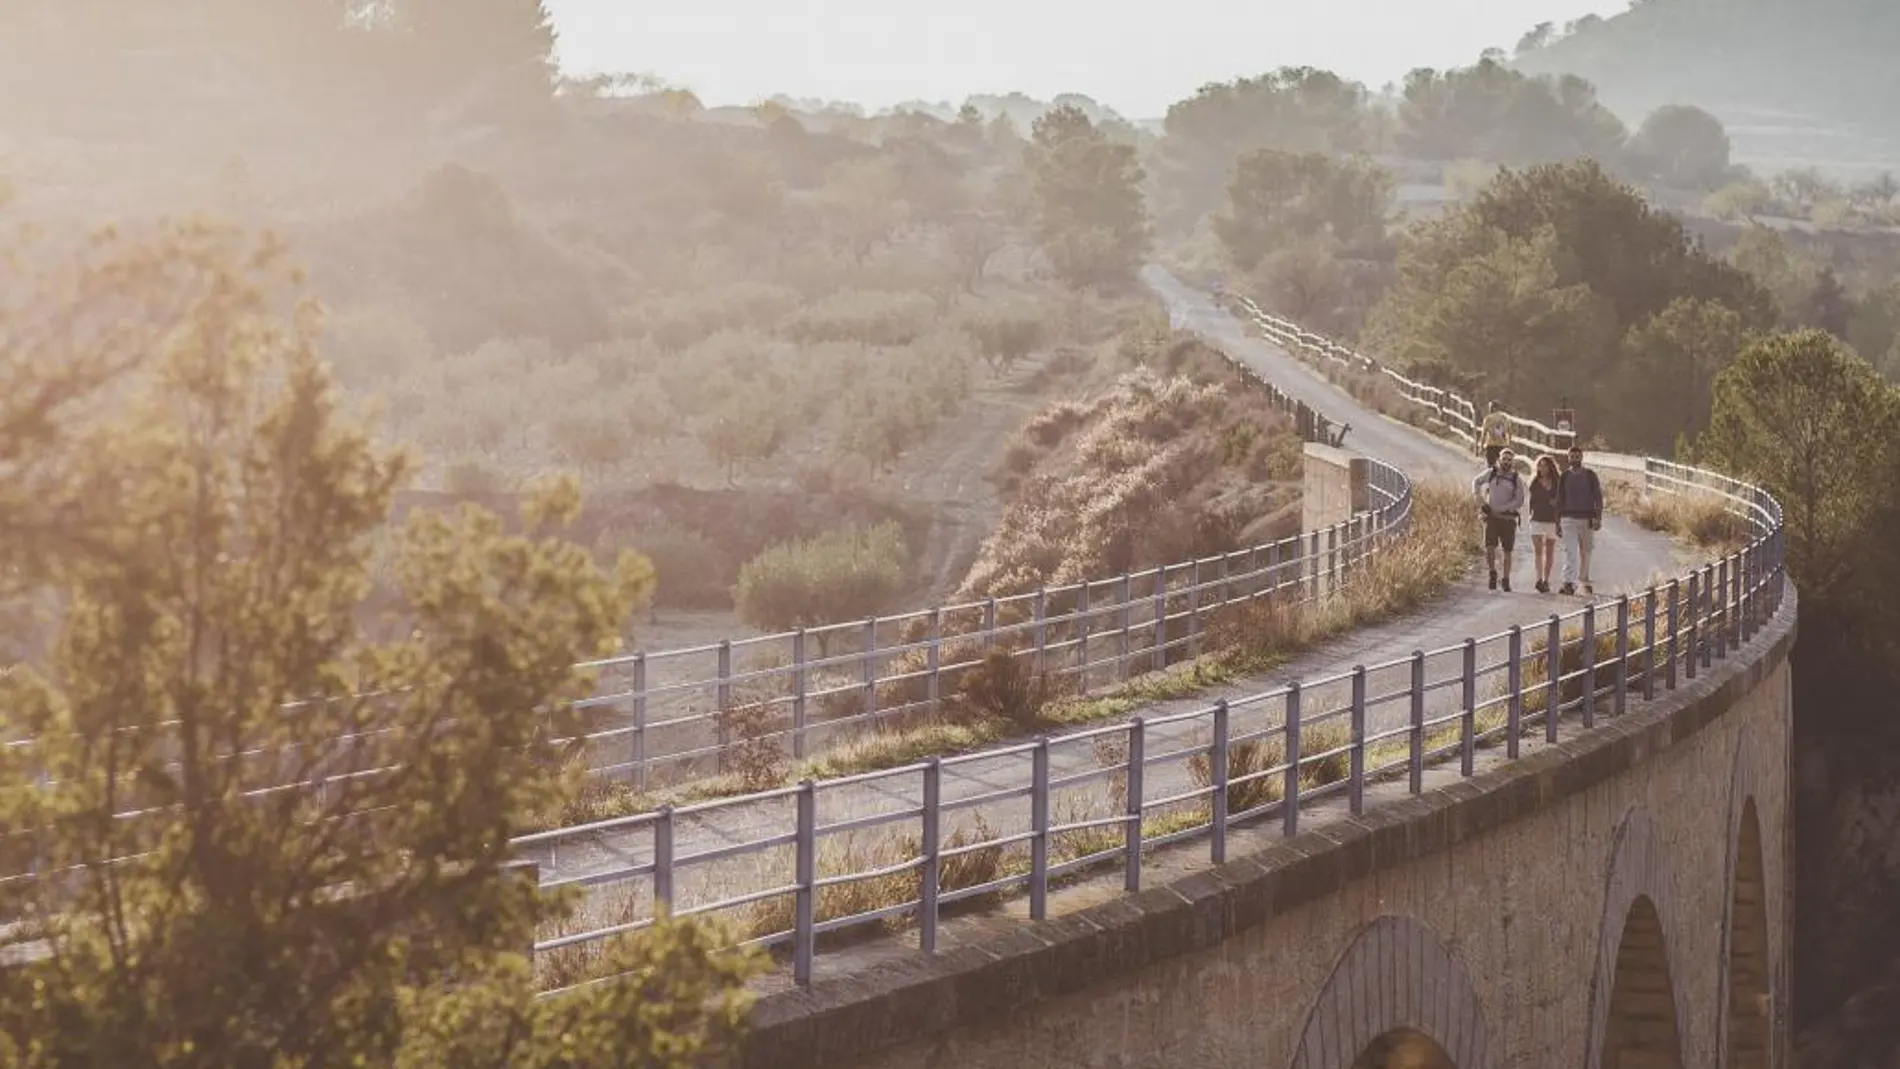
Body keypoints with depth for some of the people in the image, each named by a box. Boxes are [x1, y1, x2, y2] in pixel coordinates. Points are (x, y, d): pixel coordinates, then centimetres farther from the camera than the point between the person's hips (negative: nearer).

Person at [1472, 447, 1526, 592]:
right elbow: (1476, 482, 21)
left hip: (1508, 518, 0)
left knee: (1507, 551, 4)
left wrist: (1499, 509, -13)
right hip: (1491, 518, 0)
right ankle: (1493, 573, 7)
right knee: (1489, 548, -15)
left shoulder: (1516, 480, 0)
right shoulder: (1490, 473, 3)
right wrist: (1479, 498, 7)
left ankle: (1506, 581, 15)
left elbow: (1519, 502, -5)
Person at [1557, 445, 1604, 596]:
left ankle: (1584, 580, 20)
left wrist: (1598, 518, -10)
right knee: (1570, 551, -11)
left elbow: (1598, 498, 2)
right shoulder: (1564, 476, 8)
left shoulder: (1590, 475, 5)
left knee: (1585, 552, 7)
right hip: (1569, 518, 0)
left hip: (1587, 519, 0)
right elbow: (1559, 500, 12)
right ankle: (1569, 584, -20)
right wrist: (1558, 523, 9)